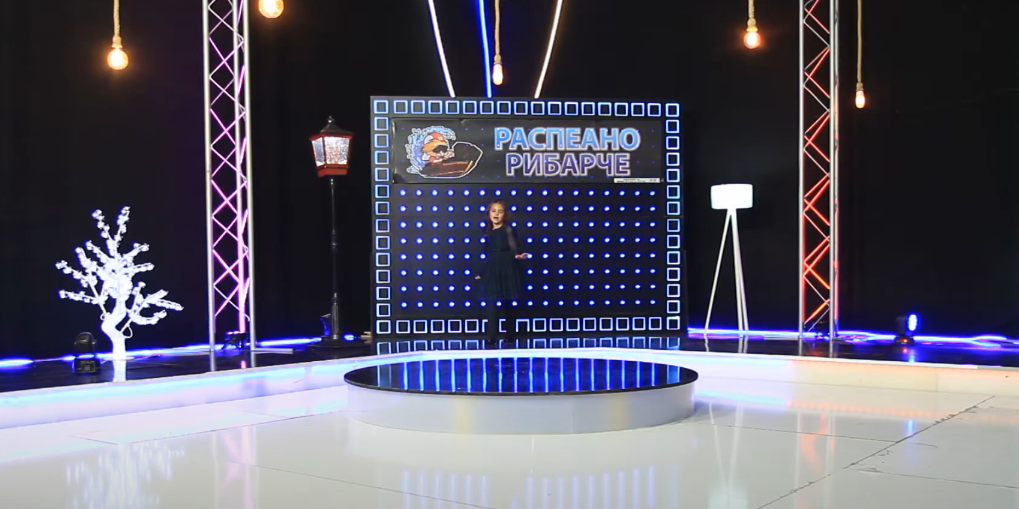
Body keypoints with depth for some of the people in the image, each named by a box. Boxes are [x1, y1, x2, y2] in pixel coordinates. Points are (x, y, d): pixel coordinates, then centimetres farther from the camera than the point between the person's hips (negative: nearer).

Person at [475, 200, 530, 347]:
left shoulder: (509, 230, -2)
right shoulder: (488, 232, 12)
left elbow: (514, 248, -12)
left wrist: (518, 255, -34)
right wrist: (481, 273, 21)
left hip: (507, 271, -4)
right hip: (492, 273, 4)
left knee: (510, 305, 4)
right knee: (492, 305, -2)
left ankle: (511, 336, 14)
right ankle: (492, 338, -2)